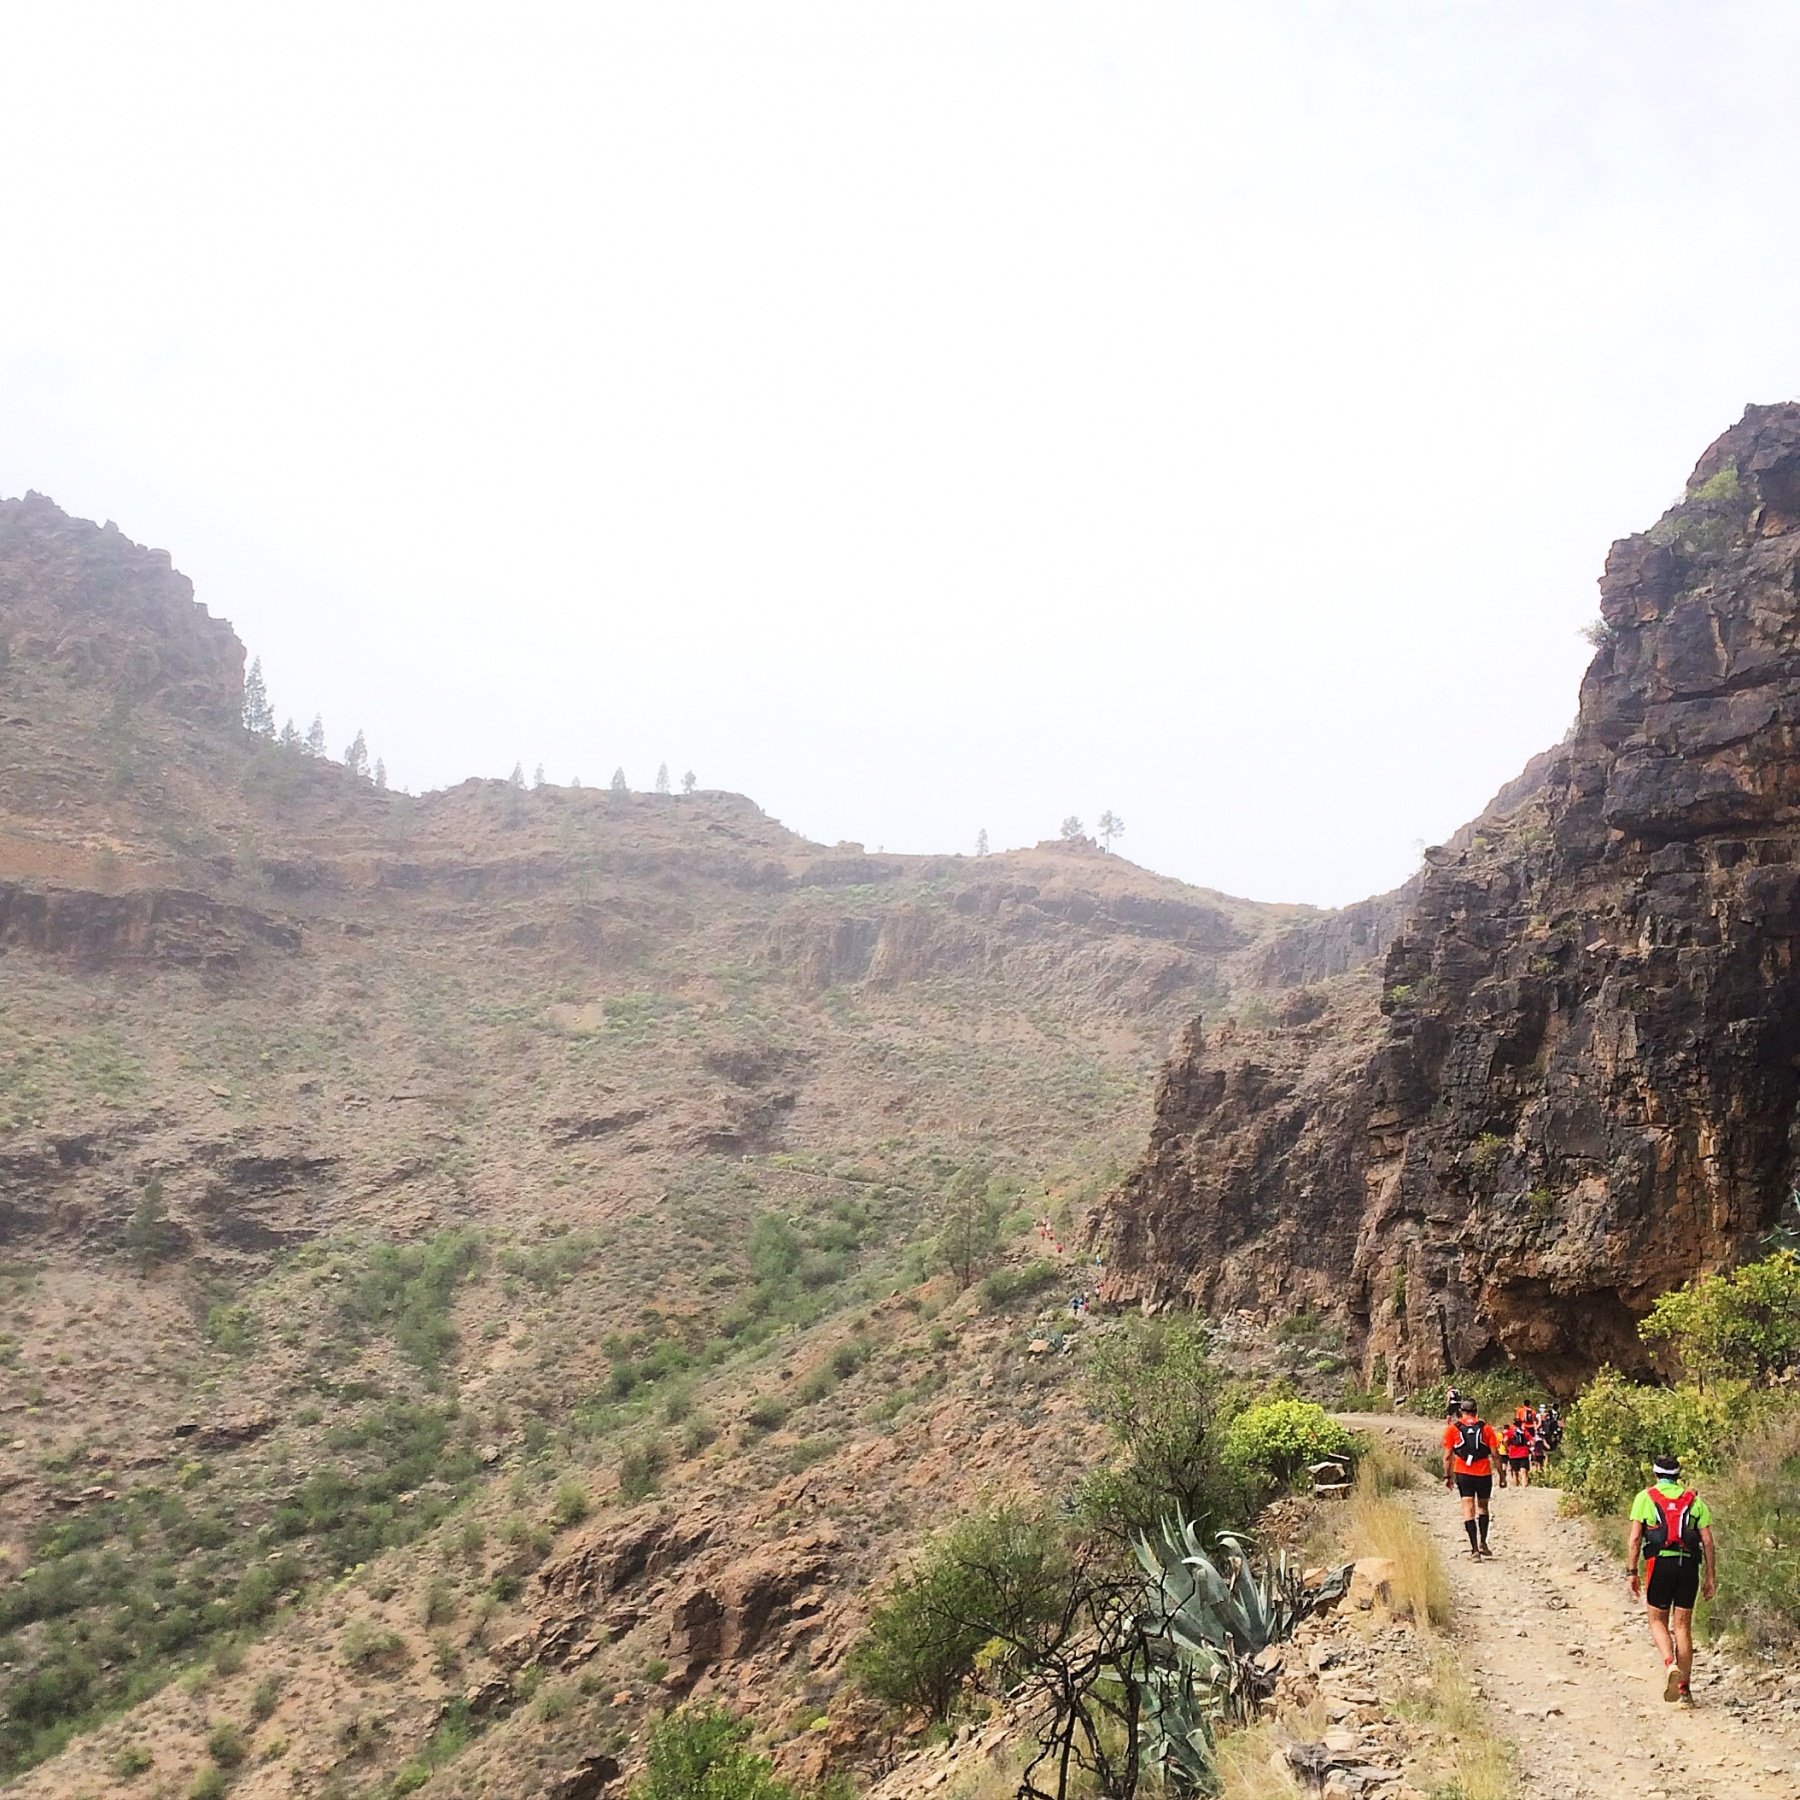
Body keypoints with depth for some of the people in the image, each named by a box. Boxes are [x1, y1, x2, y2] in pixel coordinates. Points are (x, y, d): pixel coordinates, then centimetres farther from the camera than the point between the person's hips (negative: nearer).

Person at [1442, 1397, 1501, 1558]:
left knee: (1468, 1509, 1)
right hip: (1484, 1473, 1)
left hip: (1463, 1474, -1)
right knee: (1482, 1507, 19)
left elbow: (1448, 1455, 0)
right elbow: (1495, 1454, -1)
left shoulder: (1452, 1429, 1)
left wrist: (1447, 1476, 7)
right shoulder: (1486, 1428, 1)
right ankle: (1483, 1543, 15)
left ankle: (1474, 1548, -6)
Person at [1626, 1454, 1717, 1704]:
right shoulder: (1694, 1500, 14)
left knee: (1658, 1621, 11)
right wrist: (1711, 1576, 10)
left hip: (1659, 1564, -2)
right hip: (1688, 1565, 2)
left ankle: (1670, 1665, -16)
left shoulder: (1645, 1497, 7)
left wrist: (1632, 1573, 1)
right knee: (1683, 1627, 10)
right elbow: (1707, 1541, 6)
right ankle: (1684, 1688, 10)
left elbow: (1635, 1539, -1)